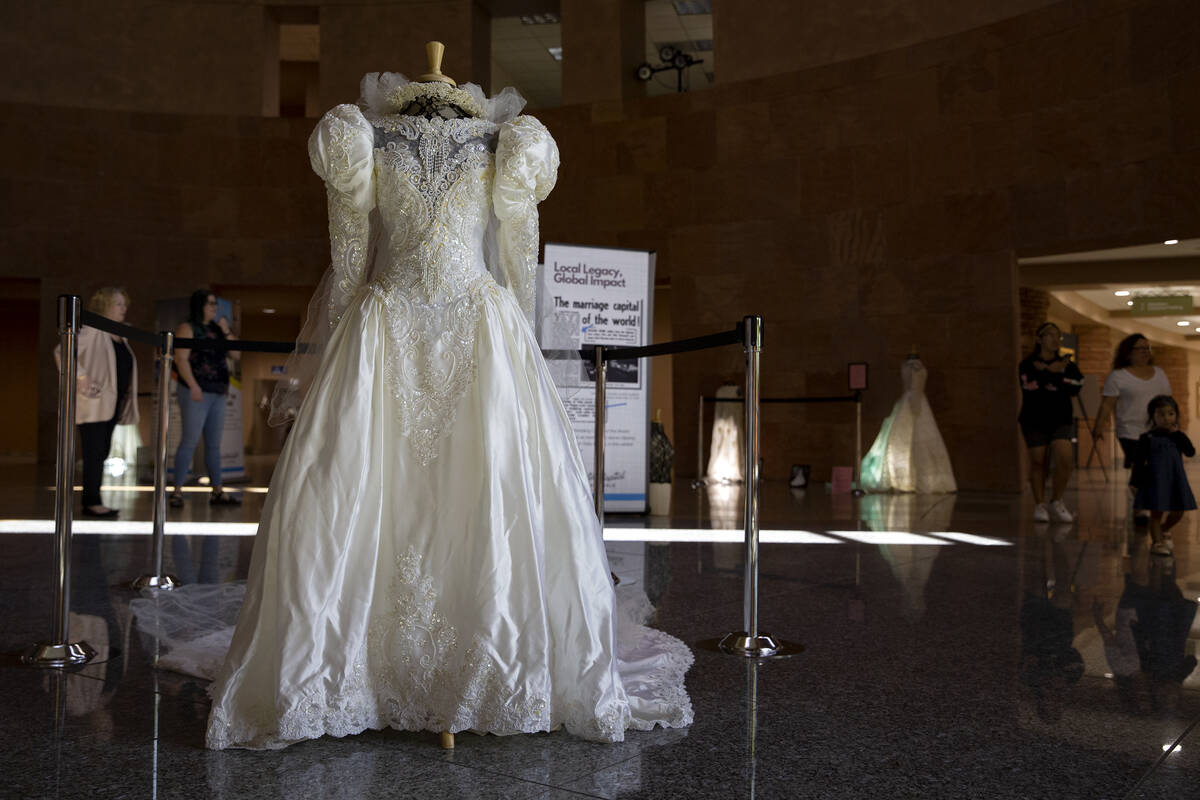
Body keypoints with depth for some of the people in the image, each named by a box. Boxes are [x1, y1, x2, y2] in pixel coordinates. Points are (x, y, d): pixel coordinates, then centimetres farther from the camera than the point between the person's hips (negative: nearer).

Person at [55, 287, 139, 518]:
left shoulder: (121, 336, 17)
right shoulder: (92, 331, -8)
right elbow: (62, 351, -17)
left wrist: (125, 400, 15)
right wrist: (79, 378, -21)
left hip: (112, 403, 8)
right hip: (94, 402, -8)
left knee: (101, 453, 10)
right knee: (94, 453, -7)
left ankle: (90, 502, 16)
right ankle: (92, 502, -2)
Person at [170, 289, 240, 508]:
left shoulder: (216, 329, 16)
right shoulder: (187, 328, -3)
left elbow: (236, 354, 13)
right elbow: (181, 358, -13)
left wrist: (226, 331, 2)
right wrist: (193, 386, -22)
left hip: (218, 393, 7)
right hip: (197, 393, -7)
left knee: (214, 444, 10)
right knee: (190, 440, -9)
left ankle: (217, 491, 14)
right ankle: (177, 491, -5)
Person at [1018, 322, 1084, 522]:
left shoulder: (1067, 365, 9)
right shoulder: (1028, 364, 1)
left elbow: (1075, 387, -9)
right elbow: (1030, 384, -18)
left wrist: (1047, 375, -15)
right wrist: (1052, 372, -15)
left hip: (1061, 420, 2)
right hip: (1034, 421, -2)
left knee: (1065, 460, -13)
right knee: (1038, 462, 1)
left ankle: (1056, 502, 5)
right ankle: (1039, 505, 14)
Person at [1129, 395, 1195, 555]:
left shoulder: (1178, 436, 5)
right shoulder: (1147, 438, -6)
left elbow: (1191, 452, -10)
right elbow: (1139, 461, -5)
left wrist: (1178, 434, -15)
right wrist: (1138, 480, -10)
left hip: (1176, 481, 4)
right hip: (1156, 481, -4)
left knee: (1178, 513, 12)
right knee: (1156, 512, 0)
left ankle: (1163, 530, 40)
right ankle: (1157, 542, 12)